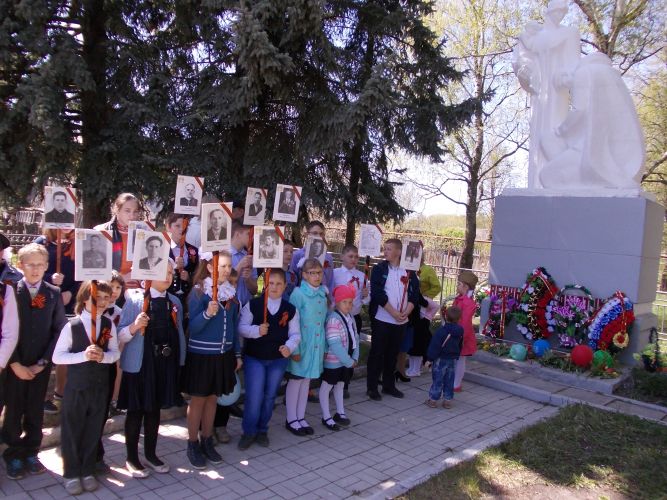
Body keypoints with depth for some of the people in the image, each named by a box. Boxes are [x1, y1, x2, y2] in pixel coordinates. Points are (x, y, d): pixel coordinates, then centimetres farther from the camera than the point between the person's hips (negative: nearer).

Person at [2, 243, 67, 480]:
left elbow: (60, 330, 0)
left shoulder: (53, 293, 2)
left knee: (36, 411, 10)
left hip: (41, 365, 2)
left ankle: (30, 453, 25)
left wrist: (42, 363, -5)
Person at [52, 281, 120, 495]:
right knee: (71, 430, 7)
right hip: (76, 386, -2)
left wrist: (103, 356, -18)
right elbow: (57, 356, -10)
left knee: (94, 431, 12)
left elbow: (115, 352, 4)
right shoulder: (72, 325, -10)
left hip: (100, 386, 3)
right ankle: (71, 474, 24)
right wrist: (83, 355, -23)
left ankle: (87, 471, 28)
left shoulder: (109, 325, -1)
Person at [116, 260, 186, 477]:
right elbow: (120, 336, -9)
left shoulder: (175, 302, 6)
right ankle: (132, 458, 23)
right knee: (136, 411, 7)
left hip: (165, 364, 4)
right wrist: (135, 326, -29)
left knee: (155, 409, 16)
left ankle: (151, 453, 32)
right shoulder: (135, 299, -7)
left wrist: (180, 361, 9)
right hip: (139, 364, -4)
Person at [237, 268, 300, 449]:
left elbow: (295, 334, 2)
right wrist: (257, 330, -26)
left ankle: (262, 430, 32)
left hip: (278, 359, 3)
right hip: (254, 357, -2)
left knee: (269, 396, 14)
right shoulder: (252, 305, -8)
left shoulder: (290, 309, -1)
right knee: (254, 397, -4)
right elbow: (242, 327, -8)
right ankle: (249, 431, 17)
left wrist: (289, 346, -17)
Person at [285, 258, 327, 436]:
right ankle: (291, 420, 20)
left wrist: (326, 344, 8)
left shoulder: (323, 293, 6)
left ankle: (301, 417, 27)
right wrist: (294, 348, -15)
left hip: (317, 345, 6)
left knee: (306, 380, 15)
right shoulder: (298, 293, -13)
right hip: (301, 344, -5)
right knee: (296, 380, 7)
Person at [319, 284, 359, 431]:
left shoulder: (350, 318, 4)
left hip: (347, 361, 8)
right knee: (326, 387, 6)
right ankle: (326, 417, 16)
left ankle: (340, 413, 35)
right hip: (333, 361, -8)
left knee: (340, 385, 21)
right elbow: (334, 345, -27)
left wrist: (354, 358, -3)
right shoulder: (334, 319, -23)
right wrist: (349, 361, -21)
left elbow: (355, 338, 8)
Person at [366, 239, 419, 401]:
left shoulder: (409, 271, 6)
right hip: (382, 319, -3)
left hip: (401, 320, 3)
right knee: (377, 353, 3)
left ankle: (389, 385, 25)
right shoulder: (379, 269, -3)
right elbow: (378, 294, -12)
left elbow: (414, 294, 4)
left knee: (392, 353, 12)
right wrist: (394, 313, -15)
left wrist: (406, 312, -10)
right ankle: (372, 387, 12)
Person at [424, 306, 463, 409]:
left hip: (441, 359, -6)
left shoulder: (442, 331, -21)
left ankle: (433, 400, 9)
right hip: (453, 359, 6)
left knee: (437, 380, 2)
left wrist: (430, 358, -10)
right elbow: (460, 345, 13)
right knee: (449, 380, 13)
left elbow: (434, 346, -18)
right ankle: (448, 400, 18)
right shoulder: (460, 331, 0)